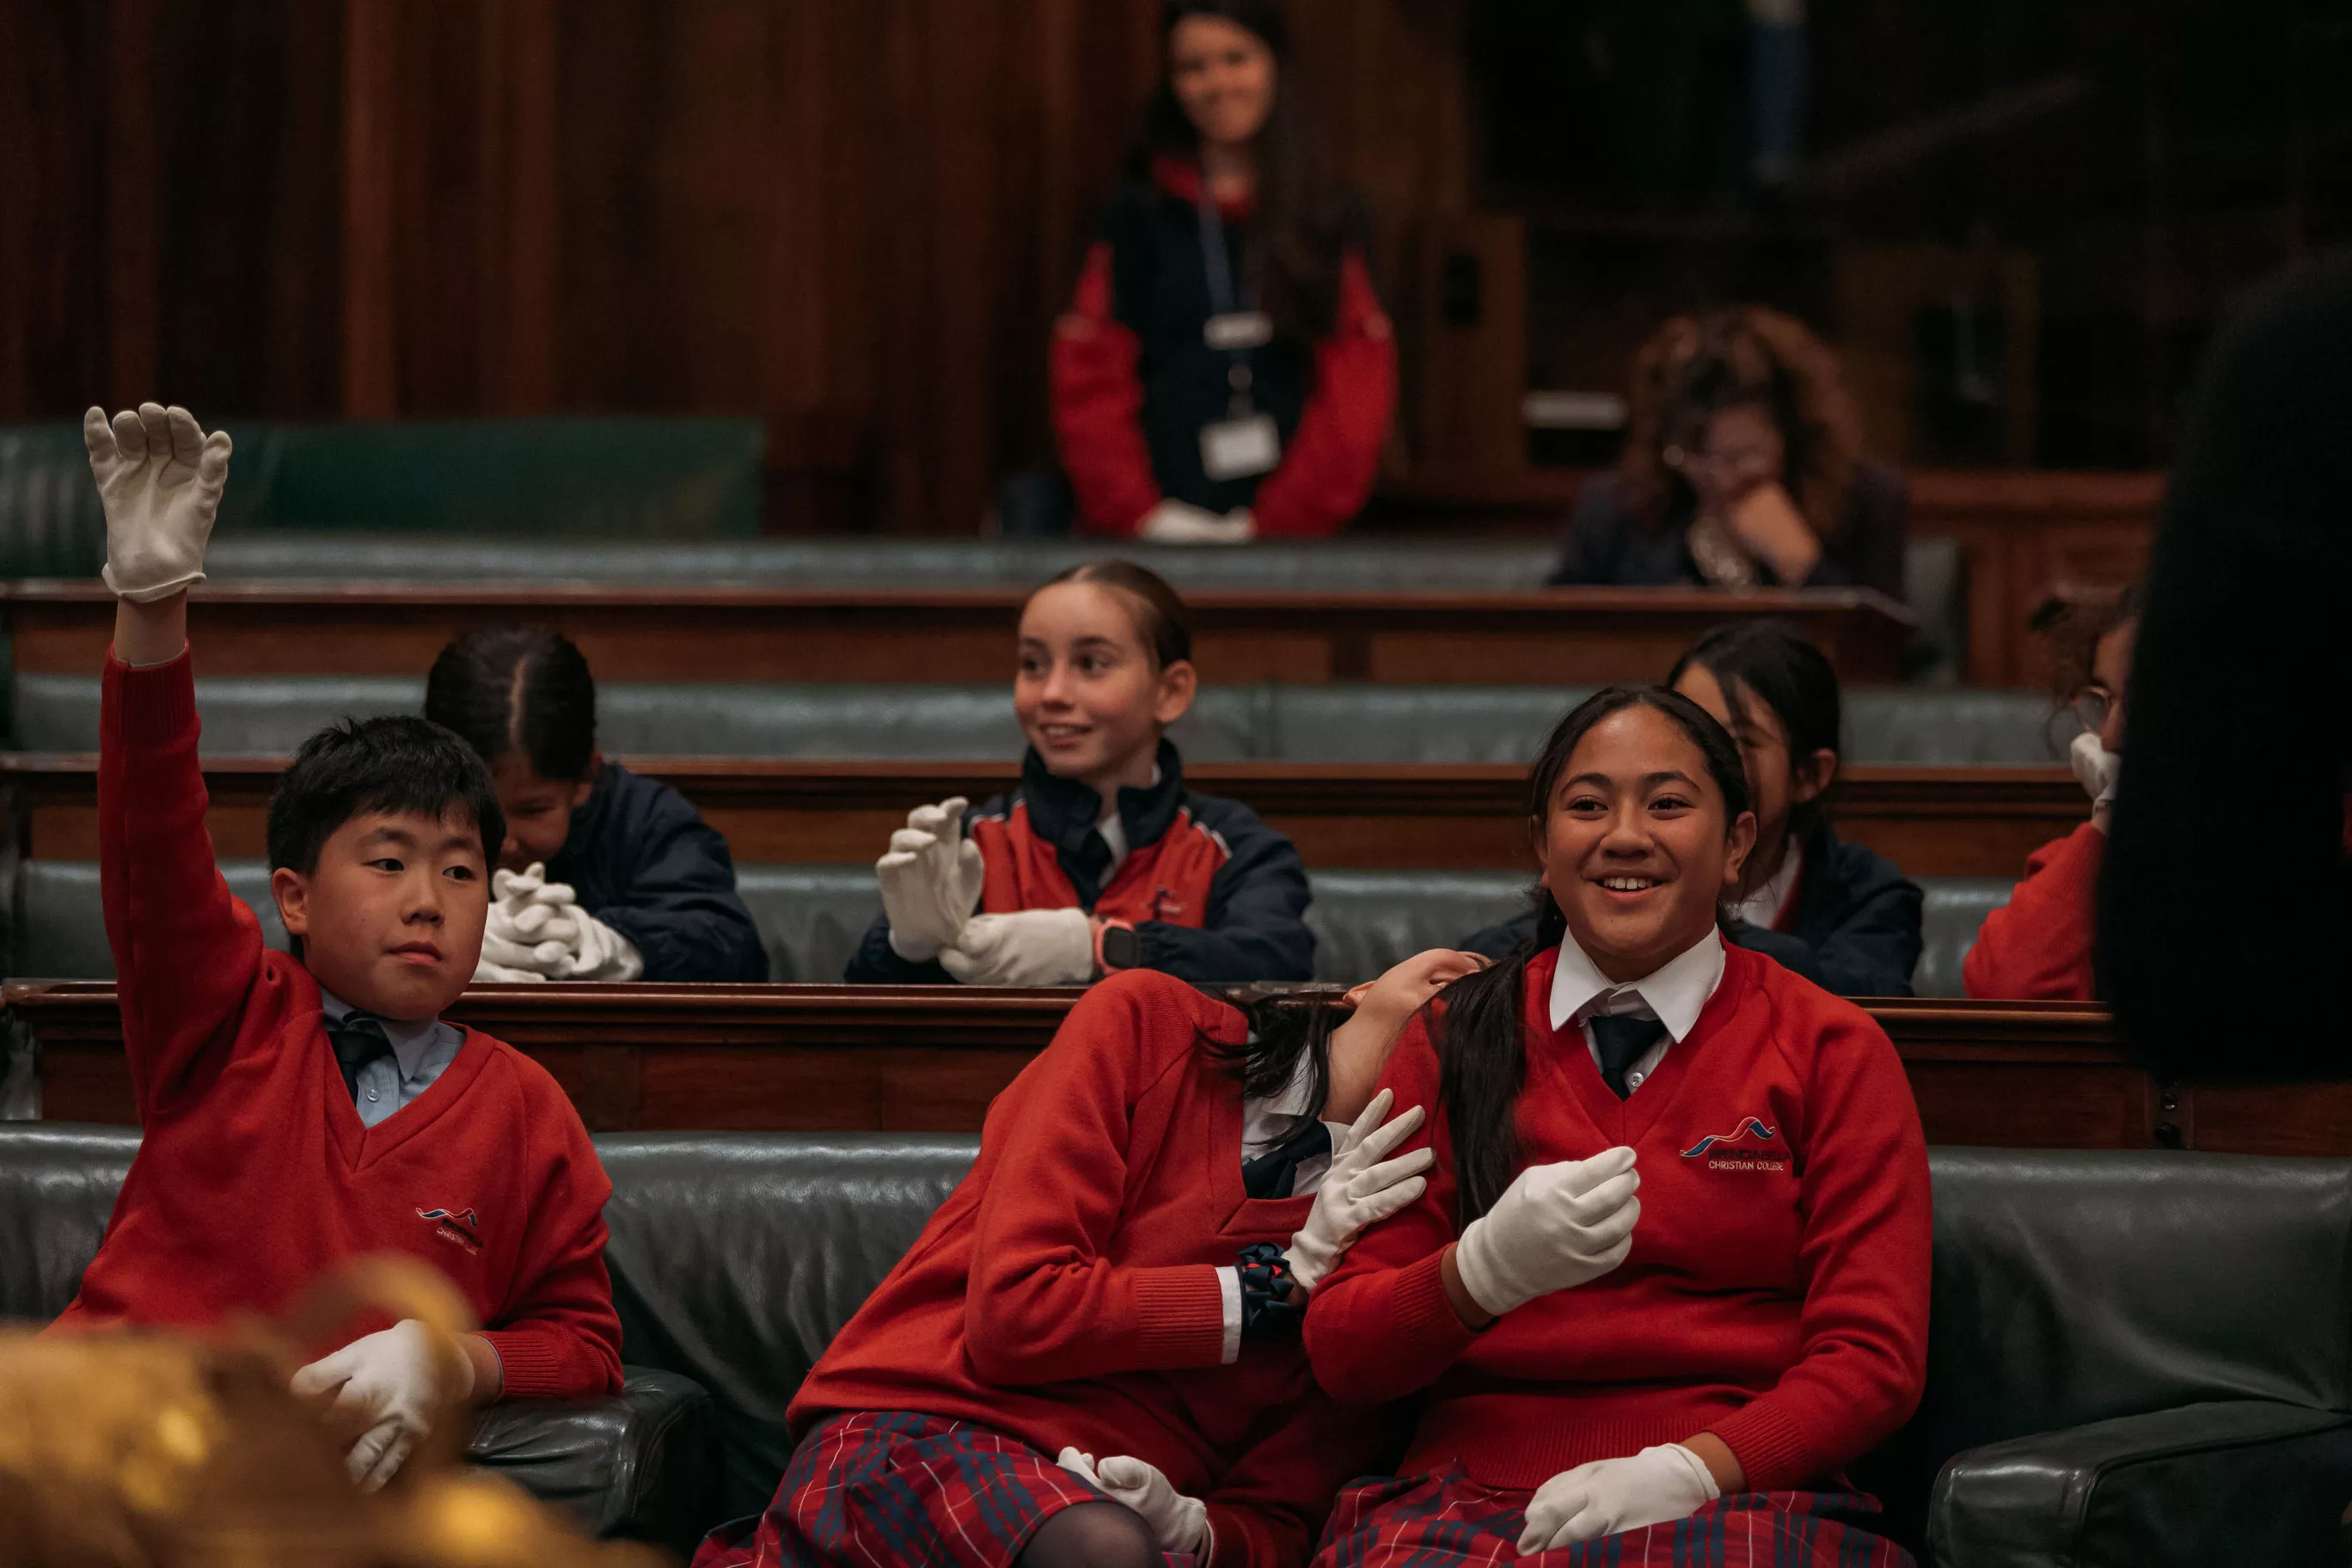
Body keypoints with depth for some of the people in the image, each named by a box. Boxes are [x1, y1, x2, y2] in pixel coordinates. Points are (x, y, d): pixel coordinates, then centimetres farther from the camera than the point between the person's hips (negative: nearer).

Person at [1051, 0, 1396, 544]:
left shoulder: (1329, 218, 7)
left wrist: (1281, 518, -9)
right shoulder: (1139, 216, 7)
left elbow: (1354, 389, 1)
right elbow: (1090, 382, 1)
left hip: (1286, 535, 0)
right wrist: (1135, 514, -11)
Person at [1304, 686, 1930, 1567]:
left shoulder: (1833, 1052, 11)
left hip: (1736, 1492, -1)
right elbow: (1340, 1357, 8)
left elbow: (1873, 1360, 2)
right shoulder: (1451, 1043, 14)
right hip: (1472, 1495, 1)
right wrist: (1487, 1271, -14)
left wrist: (1685, 1470, -15)